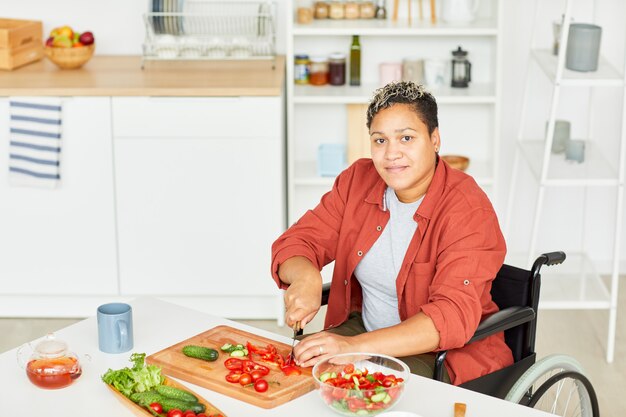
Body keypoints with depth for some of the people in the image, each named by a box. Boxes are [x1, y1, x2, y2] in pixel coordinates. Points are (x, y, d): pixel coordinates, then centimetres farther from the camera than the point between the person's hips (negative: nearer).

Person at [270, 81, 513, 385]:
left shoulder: (467, 211, -20)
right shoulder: (358, 180, 0)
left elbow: (453, 316, -31)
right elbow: (296, 243, 1)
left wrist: (355, 347, -42)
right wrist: (305, 276, -26)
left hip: (445, 354, -6)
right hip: (365, 326, 6)